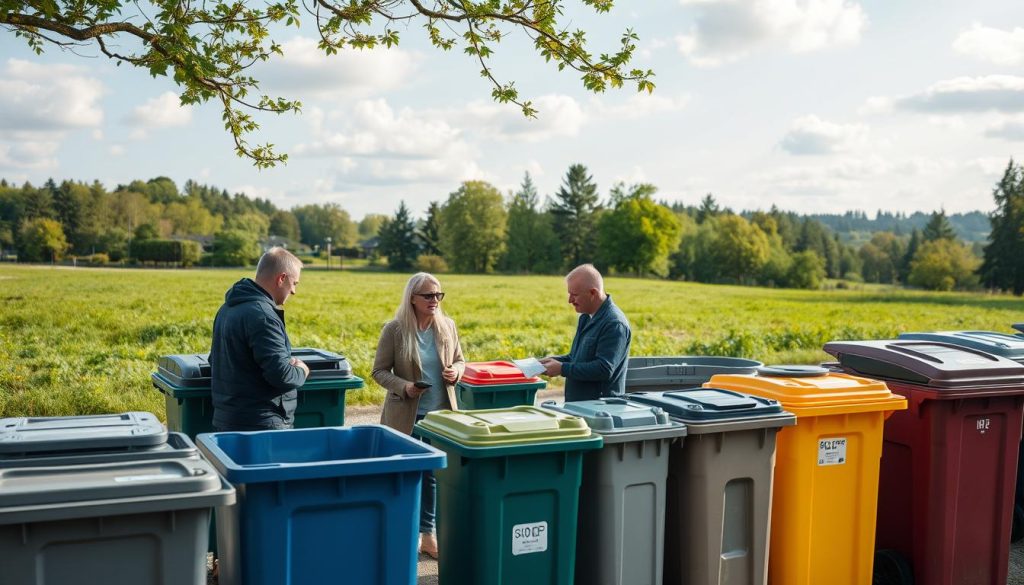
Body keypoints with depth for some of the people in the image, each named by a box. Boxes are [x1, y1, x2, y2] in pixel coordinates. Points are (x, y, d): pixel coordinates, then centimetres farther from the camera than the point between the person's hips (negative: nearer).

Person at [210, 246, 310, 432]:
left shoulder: (228, 307, 11)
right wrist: (301, 371, -1)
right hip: (259, 424, -10)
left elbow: (214, 360, 22)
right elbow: (281, 375, -25)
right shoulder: (262, 314, -20)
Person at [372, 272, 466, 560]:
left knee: (432, 474, 11)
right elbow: (379, 371, -5)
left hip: (440, 414, 3)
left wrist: (456, 371, -10)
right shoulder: (394, 329, -9)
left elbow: (459, 360, 13)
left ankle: (427, 534, 24)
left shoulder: (447, 326, 2)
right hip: (406, 415, -3)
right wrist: (404, 387, -21)